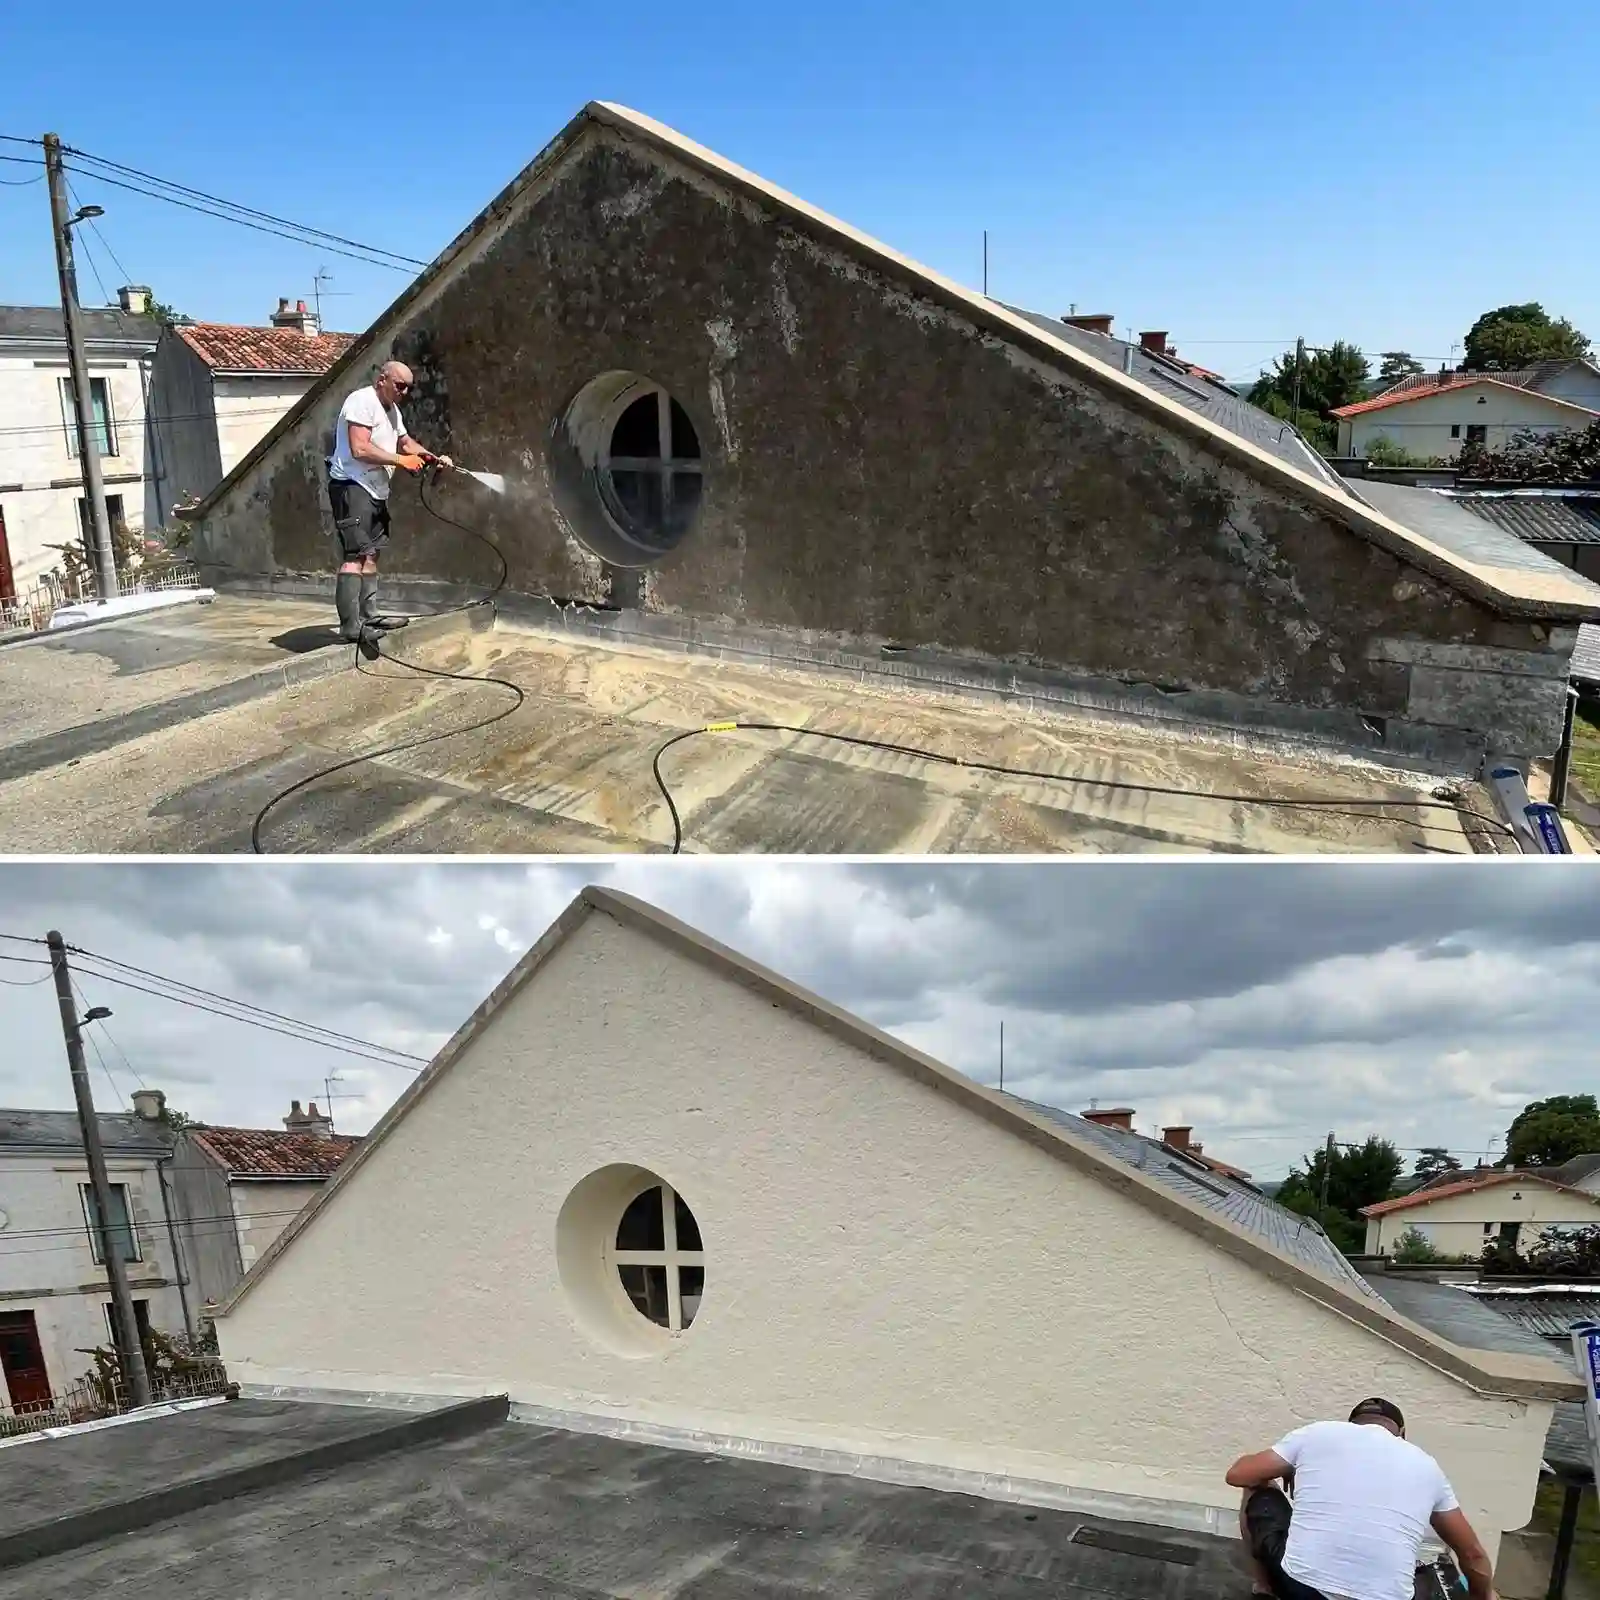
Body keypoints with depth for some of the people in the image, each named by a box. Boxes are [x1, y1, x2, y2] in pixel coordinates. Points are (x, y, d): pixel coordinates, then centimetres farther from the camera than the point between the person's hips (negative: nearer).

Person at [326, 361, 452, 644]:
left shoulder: (392, 409, 17)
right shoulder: (362, 402, -14)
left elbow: (404, 441, 29)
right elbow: (360, 449, -23)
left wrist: (434, 457, 13)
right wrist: (401, 460, -19)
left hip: (376, 491, 11)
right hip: (352, 487, -10)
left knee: (371, 554, 14)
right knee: (355, 555, -16)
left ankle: (368, 615, 21)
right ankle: (350, 626, -21)